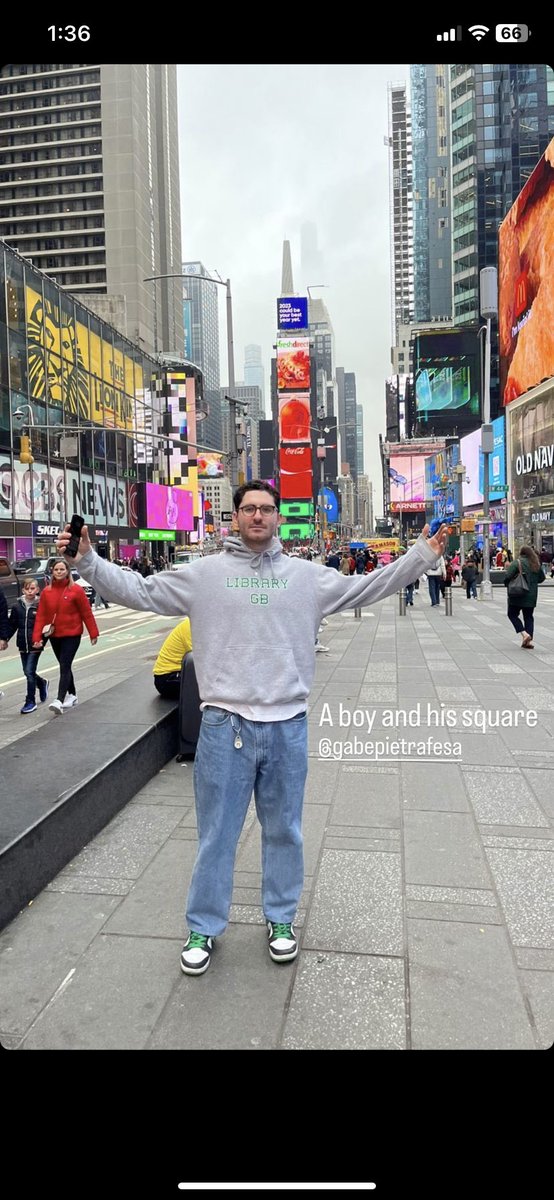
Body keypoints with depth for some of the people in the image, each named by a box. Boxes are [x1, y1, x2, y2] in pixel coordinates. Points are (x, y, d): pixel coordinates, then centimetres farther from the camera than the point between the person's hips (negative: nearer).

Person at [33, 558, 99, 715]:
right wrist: (37, 637, -7)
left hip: (72, 635, -5)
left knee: (64, 667, -12)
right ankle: (72, 695, 32)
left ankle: (60, 701, -19)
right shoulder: (46, 592, 3)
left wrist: (93, 633, -4)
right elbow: (40, 616, 0)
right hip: (54, 636, 5)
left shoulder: (76, 590, -8)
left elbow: (87, 613, -5)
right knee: (65, 666, 16)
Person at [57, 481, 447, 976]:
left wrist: (423, 554, 4)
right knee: (216, 833, 11)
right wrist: (87, 560, -8)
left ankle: (281, 918, 38)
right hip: (225, 724, -1)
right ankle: (204, 927, 30)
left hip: (287, 725, 2)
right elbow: (139, 591, 1)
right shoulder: (204, 573, 1)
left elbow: (369, 587, 9)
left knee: (284, 830, 17)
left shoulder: (307, 576, 5)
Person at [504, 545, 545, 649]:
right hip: (531, 595, 5)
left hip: (517, 595, -5)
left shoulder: (517, 563, -12)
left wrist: (507, 584, 1)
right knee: (529, 617, 12)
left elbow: (508, 576, -18)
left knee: (512, 615, 9)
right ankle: (529, 641, 6)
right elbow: (542, 578, 13)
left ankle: (524, 634, -10)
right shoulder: (537, 564, 5)